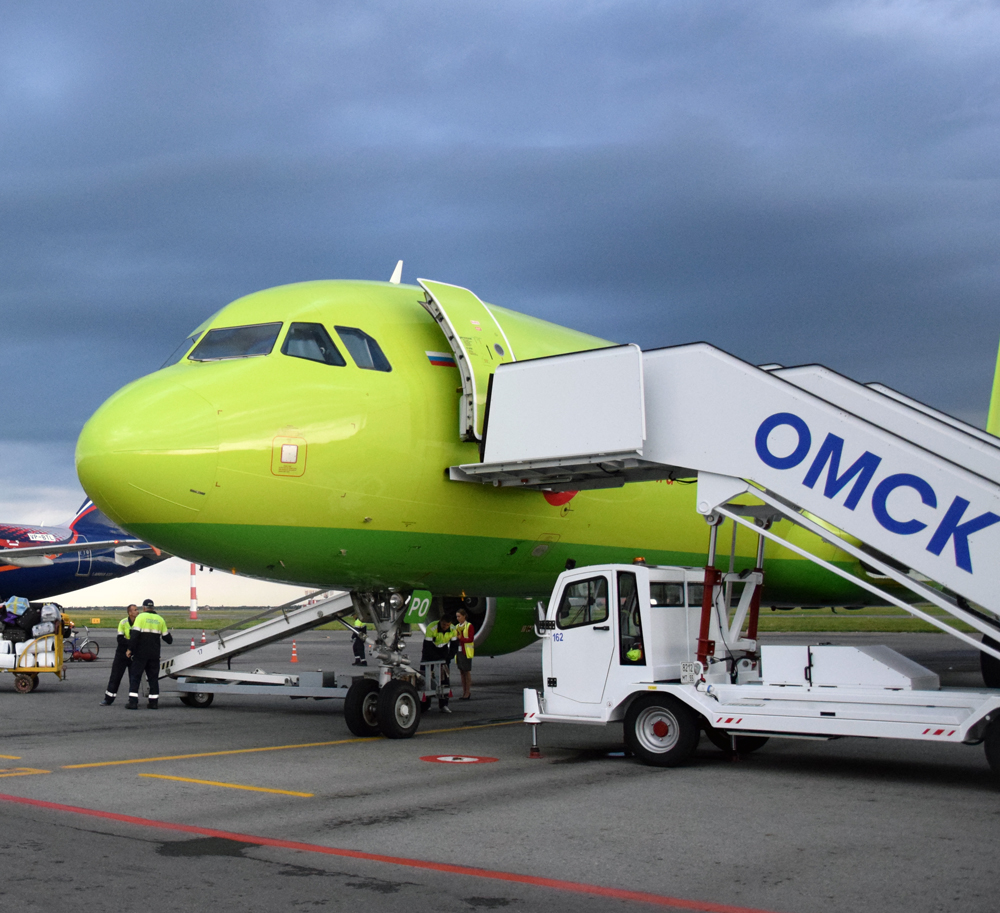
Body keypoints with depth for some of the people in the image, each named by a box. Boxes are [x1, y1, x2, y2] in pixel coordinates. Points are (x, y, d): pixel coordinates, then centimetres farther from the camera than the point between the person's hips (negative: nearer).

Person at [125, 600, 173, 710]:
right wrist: (170, 637, 38)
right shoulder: (160, 619, 10)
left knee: (135, 677, 0)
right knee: (153, 678, 10)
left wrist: (130, 649, -9)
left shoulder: (141, 617, -4)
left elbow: (134, 634, -14)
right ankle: (154, 702, 9)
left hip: (140, 653, -4)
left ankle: (133, 702, -7)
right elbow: (167, 638, 14)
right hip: (154, 655, 4)